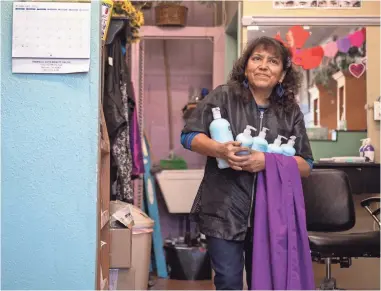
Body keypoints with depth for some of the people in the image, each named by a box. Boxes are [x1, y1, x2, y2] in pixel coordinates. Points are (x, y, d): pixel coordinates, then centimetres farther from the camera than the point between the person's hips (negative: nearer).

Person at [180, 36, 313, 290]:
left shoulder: (291, 112, 5)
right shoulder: (223, 97, -2)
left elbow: (306, 166, 2)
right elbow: (189, 135, -2)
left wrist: (268, 160, -16)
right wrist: (220, 149, -21)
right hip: (224, 210, -2)